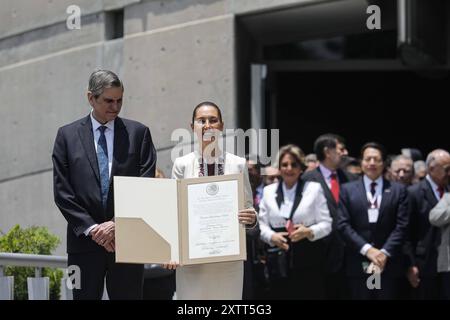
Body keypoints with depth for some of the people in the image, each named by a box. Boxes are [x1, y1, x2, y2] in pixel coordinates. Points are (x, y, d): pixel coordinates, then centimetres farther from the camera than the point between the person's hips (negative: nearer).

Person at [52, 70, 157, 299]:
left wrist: (117, 224, -10)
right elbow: (62, 192, 2)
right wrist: (91, 228, -8)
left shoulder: (138, 133, 7)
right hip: (84, 241, 0)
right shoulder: (68, 135, 7)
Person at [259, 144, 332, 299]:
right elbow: (262, 224, 10)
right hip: (278, 261, 2)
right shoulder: (269, 191, 12)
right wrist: (272, 236, -11)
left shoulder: (314, 188, 4)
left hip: (308, 259, -2)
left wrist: (308, 232, -18)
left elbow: (326, 224, 2)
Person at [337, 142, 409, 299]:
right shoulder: (347, 190, 8)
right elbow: (343, 225, -1)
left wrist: (385, 252, -11)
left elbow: (402, 226, 1)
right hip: (357, 265, 0)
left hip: (389, 264, 0)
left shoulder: (398, 190, 9)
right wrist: (367, 249, -11)